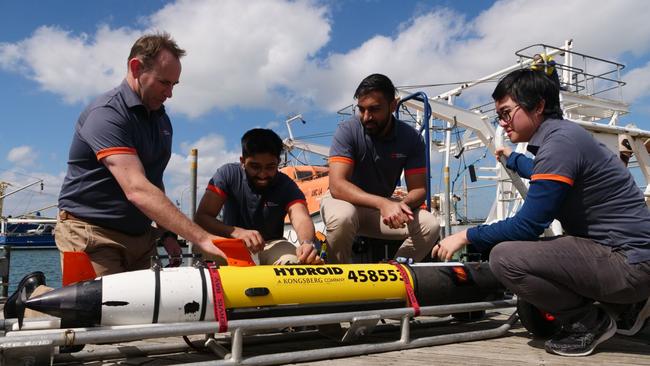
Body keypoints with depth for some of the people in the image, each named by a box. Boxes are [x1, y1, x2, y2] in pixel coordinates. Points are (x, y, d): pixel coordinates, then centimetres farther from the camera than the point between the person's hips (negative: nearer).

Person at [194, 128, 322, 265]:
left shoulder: (286, 185, -14)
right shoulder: (228, 174, -15)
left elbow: (301, 219, -31)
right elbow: (201, 217, -23)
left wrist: (307, 243, -56)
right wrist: (236, 232, -42)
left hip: (271, 245, 0)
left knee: (292, 262, -31)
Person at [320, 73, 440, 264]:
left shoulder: (411, 138, -9)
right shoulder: (347, 131, -19)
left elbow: (418, 189, -9)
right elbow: (337, 186, -29)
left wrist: (403, 204, -34)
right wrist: (382, 203, -43)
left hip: (384, 205, 3)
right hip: (345, 201, -3)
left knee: (430, 225, -20)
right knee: (342, 217, -38)